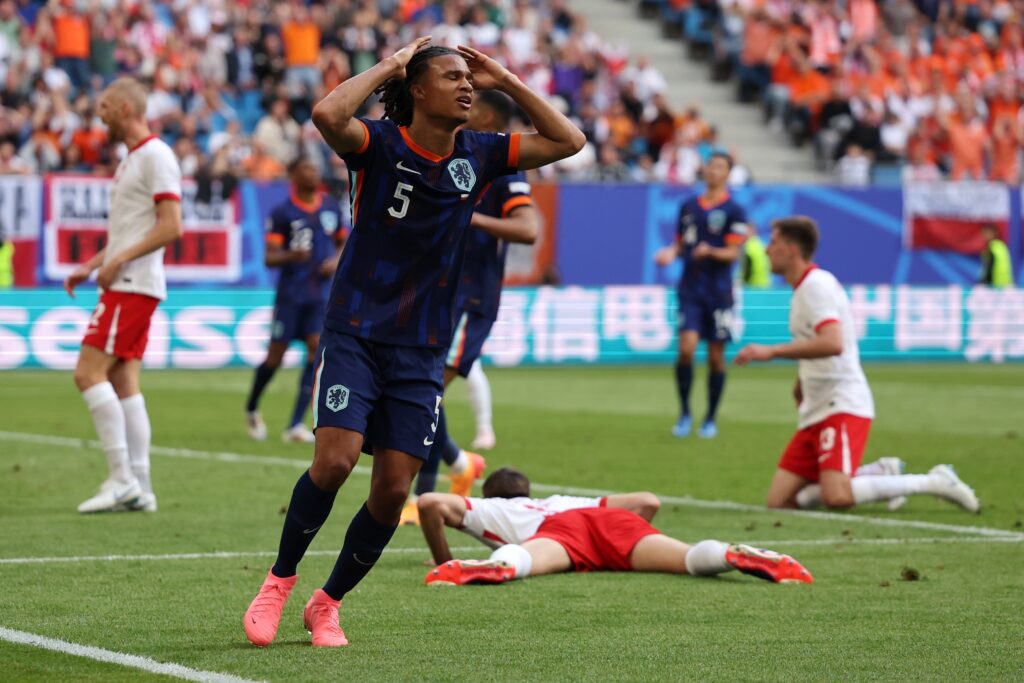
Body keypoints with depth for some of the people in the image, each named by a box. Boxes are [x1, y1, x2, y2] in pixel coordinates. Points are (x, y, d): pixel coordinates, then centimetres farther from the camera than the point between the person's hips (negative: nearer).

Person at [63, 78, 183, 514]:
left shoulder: (155, 156, -11)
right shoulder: (130, 159, 20)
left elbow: (170, 227, -19)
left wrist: (119, 261, -20)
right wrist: (91, 265, 17)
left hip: (133, 286, -10)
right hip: (124, 285, 10)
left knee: (89, 372, -14)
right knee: (122, 381, 7)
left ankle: (122, 478, -14)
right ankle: (139, 487, 7)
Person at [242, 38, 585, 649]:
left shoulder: (478, 155, 6)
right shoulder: (380, 145, -8)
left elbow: (568, 141, 8)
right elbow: (328, 114, -29)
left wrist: (505, 82, 2)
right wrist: (388, 67, -16)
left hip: (422, 355, 4)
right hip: (355, 338, -4)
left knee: (394, 490, -3)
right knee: (335, 460, -20)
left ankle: (327, 604, 17)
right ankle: (280, 581, 3)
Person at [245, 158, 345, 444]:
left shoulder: (331, 207, 8)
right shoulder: (282, 213, -5)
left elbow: (342, 242, 22)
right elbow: (269, 258, -7)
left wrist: (336, 261, 0)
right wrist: (290, 256, -28)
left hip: (321, 293, 3)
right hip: (290, 294, -3)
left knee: (317, 350, -12)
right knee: (275, 357, 0)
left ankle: (296, 425, -10)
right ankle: (251, 409, 28)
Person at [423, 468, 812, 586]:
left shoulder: (488, 509, 38)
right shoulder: (560, 499, 47)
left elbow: (432, 503, 19)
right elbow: (648, 501, 39)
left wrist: (442, 559, 30)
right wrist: (633, 554, 50)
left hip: (557, 531, -3)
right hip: (613, 522, 3)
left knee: (519, 560, -35)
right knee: (692, 560, -20)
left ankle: (496, 567, -68)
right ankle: (740, 557, -48)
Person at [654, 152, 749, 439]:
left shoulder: (733, 211, -2)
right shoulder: (689, 206, 11)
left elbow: (733, 253, -8)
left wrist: (710, 251, -27)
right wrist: (671, 253, -2)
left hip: (719, 291, -2)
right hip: (690, 289, 2)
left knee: (716, 355, 2)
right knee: (687, 347, -13)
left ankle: (710, 420, 15)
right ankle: (685, 414, 0)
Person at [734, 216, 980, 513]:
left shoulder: (816, 285, -11)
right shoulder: (803, 287, 19)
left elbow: (832, 343, -28)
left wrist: (771, 351, -27)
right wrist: (802, 382, 30)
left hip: (842, 407, -10)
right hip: (816, 411, 10)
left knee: (836, 497, -27)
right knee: (778, 500, -1)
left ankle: (935, 482, -10)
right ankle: (878, 475, 9)